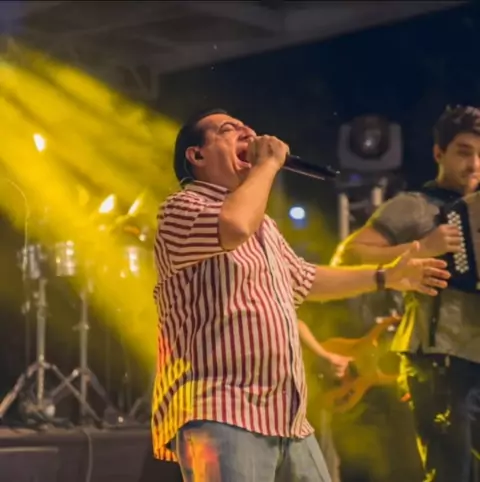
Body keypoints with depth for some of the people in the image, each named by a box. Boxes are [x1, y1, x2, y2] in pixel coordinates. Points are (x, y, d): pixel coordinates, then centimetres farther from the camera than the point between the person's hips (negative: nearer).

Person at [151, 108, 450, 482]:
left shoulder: (263, 224, 24)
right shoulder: (181, 209, -7)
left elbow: (303, 279, 40)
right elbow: (234, 226, -29)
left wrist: (388, 276, 42)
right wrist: (268, 163, -12)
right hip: (222, 417, -10)